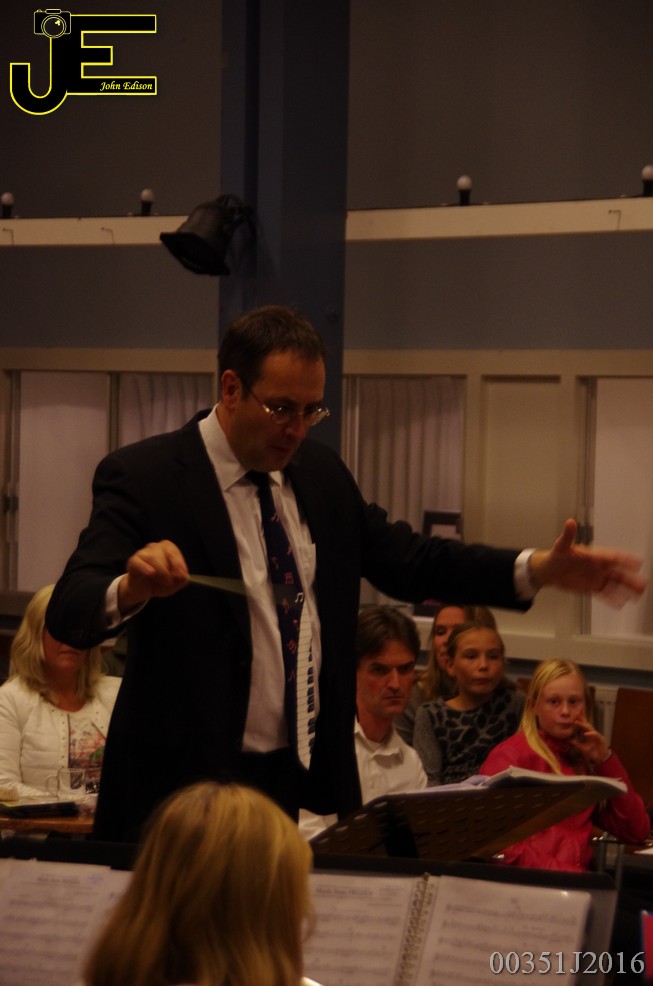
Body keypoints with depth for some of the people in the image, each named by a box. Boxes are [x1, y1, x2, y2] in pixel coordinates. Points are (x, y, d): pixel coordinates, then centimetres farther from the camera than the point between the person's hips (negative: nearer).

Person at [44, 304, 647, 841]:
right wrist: (131, 588, -44)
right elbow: (68, 614, -20)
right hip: (185, 784, -6)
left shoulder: (322, 474, 9)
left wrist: (540, 569, -2)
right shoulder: (143, 477, -11)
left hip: (299, 779, 6)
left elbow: (407, 559, 12)